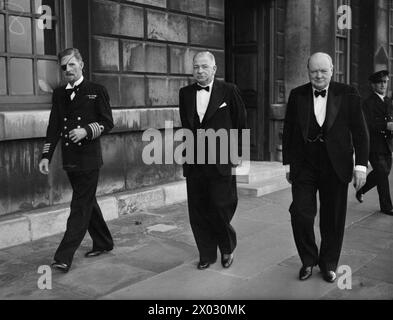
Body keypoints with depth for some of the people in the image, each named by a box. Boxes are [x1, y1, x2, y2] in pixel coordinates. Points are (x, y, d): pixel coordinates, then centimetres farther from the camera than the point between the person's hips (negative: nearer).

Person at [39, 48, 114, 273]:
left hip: (89, 158, -6)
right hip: (70, 159, 6)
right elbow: (54, 127, 11)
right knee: (87, 203, 15)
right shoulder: (59, 94, 12)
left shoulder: (97, 91, -1)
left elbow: (108, 123, -2)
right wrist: (46, 156, 4)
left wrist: (86, 131, -19)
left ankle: (64, 256, -5)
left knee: (81, 207, -6)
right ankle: (103, 243, 30)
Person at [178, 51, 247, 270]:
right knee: (198, 212, 8)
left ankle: (227, 248, 25)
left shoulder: (229, 91, -2)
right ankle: (207, 255, 25)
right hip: (194, 164, 4)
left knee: (221, 209, -2)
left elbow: (240, 125, 1)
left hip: (221, 163, -4)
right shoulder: (185, 93, 9)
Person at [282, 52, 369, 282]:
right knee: (301, 213, -6)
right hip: (303, 166, 1)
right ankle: (308, 260, 18)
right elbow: (288, 131, 9)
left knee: (333, 219, 8)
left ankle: (329, 264, 28)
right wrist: (287, 163, 8)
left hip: (335, 166, 0)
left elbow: (360, 131, 0)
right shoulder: (297, 95, 4)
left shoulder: (348, 94, 0)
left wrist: (361, 165, -6)